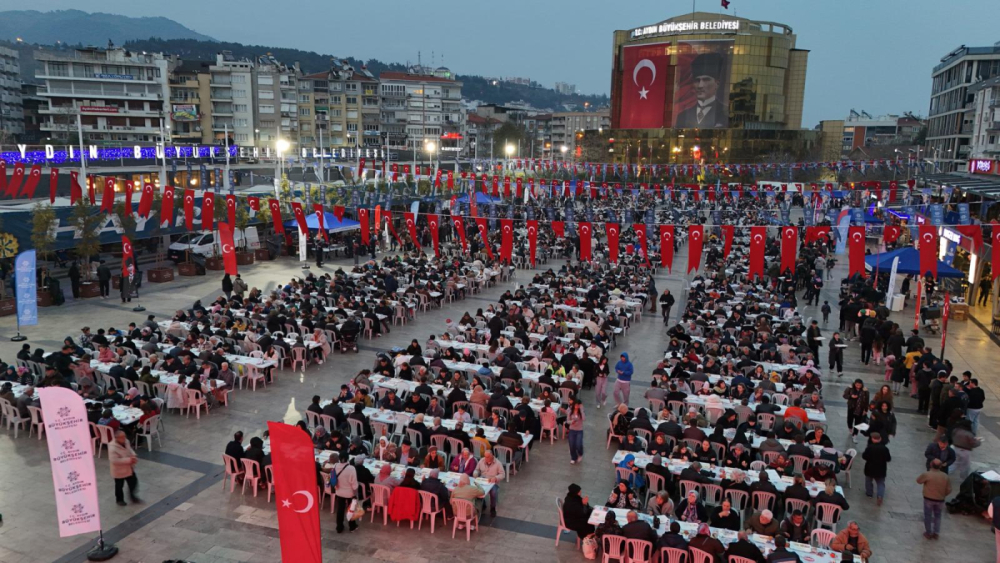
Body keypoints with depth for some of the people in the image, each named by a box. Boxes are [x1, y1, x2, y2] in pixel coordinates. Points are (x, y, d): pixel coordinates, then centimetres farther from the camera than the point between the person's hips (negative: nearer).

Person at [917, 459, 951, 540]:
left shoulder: (927, 474, -18)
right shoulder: (945, 476, -6)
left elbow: (918, 480, -2)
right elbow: (949, 490, 0)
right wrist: (943, 495, 16)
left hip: (928, 499, -3)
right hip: (940, 500, 3)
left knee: (928, 516, 11)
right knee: (937, 516, 20)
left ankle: (928, 533, 19)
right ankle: (935, 533, 23)